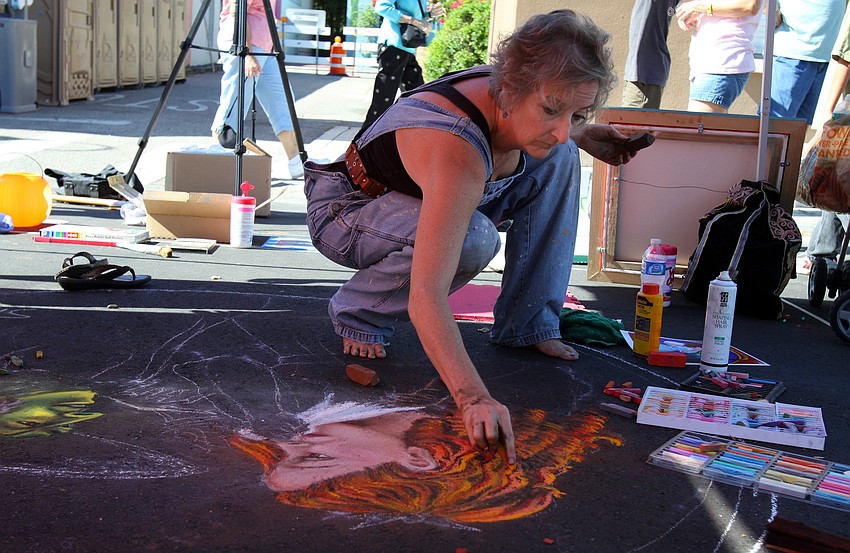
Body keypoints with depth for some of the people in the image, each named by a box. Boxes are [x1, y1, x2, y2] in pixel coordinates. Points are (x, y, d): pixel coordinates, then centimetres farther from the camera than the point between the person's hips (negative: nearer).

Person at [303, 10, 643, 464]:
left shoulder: (504, 91, -18)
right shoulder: (458, 157, -41)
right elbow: (425, 299, -49)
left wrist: (580, 136, 0)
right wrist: (474, 398, -59)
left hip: (418, 196, 8)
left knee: (557, 161, -3)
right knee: (473, 239, -37)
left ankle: (529, 324, 0)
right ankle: (357, 311, -9)